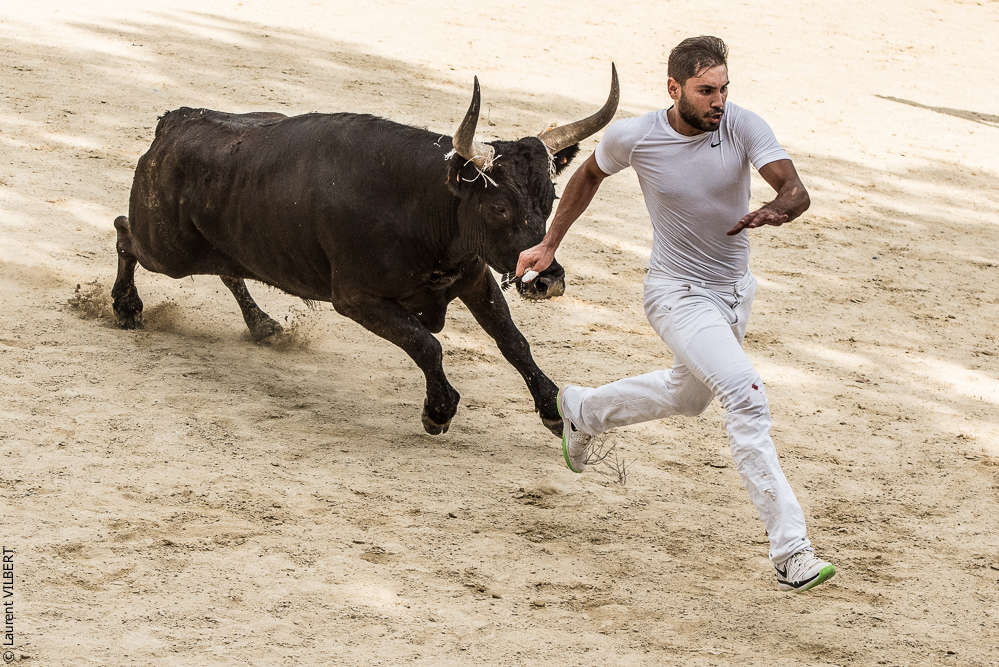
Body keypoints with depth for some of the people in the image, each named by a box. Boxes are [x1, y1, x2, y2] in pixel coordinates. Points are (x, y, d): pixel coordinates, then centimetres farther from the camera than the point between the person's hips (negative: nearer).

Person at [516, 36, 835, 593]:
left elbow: (797, 191, -26)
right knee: (747, 396, -24)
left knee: (688, 396, 28)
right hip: (677, 293, -5)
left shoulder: (744, 128, -15)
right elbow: (590, 175, 6)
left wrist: (773, 211, -49)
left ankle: (583, 409, 57)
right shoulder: (633, 137, -16)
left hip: (734, 291, 5)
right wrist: (550, 245, 12)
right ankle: (791, 550, -27)